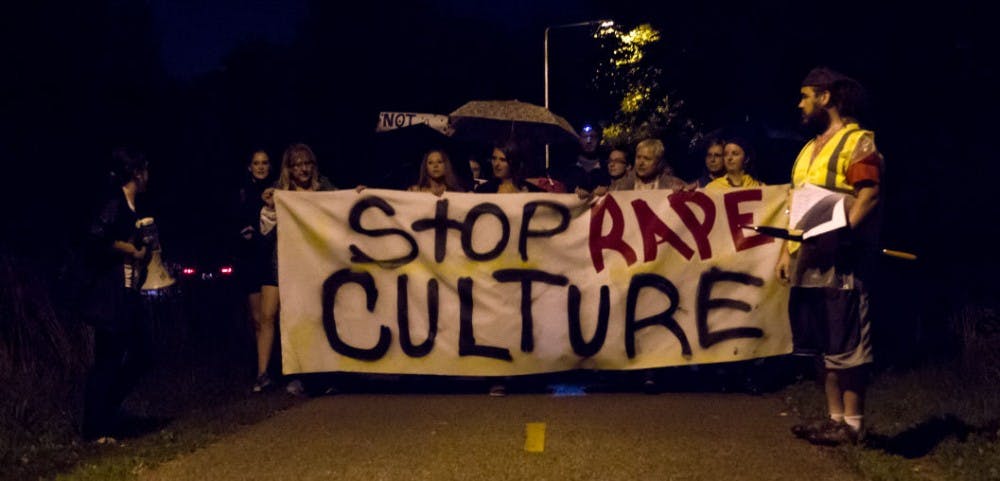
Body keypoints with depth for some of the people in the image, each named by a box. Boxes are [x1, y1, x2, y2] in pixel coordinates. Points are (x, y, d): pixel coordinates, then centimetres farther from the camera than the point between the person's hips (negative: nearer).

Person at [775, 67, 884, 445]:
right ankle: (834, 417, 20)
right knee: (822, 344, 12)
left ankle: (853, 422, 5)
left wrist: (839, 236, -28)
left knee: (846, 344, -4)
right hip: (808, 261, 9)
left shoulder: (858, 142, -6)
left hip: (841, 261, -9)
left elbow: (869, 195, -18)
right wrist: (788, 250, 17)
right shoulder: (810, 148, 21)